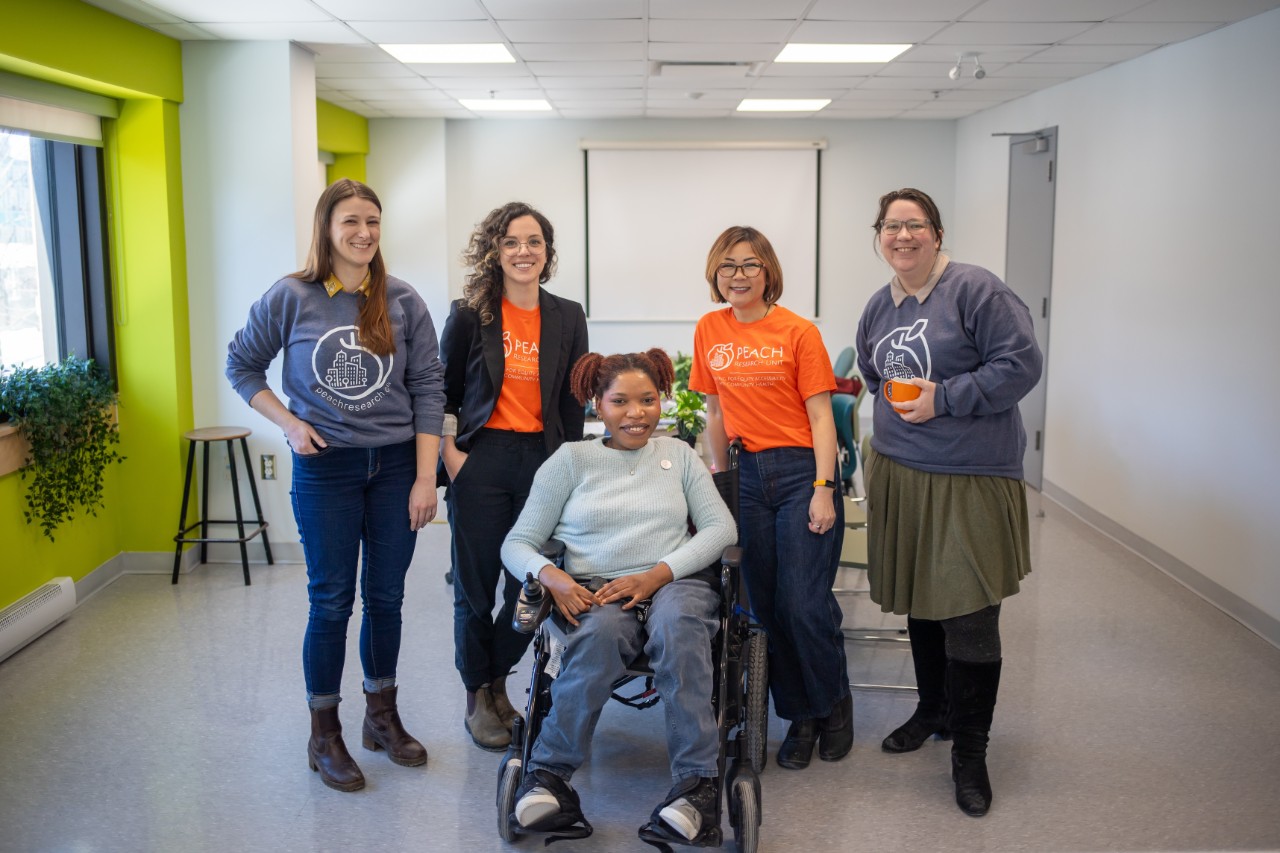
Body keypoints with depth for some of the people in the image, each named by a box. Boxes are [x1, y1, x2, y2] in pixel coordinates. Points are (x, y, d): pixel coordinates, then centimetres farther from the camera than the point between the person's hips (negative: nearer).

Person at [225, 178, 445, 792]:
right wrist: (288, 424, -5)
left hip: (396, 465, 2)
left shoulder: (402, 302, -1)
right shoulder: (291, 297, -3)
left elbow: (427, 388, 0)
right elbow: (241, 365, 8)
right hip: (324, 467, -2)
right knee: (332, 602, 4)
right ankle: (323, 735, 20)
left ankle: (382, 715, 29)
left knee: (385, 597, 11)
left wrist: (426, 477, -5)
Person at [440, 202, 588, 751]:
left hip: (542, 459, 3)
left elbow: (573, 402, 9)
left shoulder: (567, 317, 6)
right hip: (482, 460, -2)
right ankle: (477, 697, 23)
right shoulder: (470, 314, -1)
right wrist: (449, 453, -5)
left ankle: (496, 680, 30)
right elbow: (443, 393, 5)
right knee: (476, 585, 4)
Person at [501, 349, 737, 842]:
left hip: (676, 583, 1)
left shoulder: (677, 454, 18)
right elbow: (517, 543, 9)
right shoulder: (571, 459, 13)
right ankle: (549, 778, -26)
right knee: (600, 632, -36)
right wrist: (550, 576, -15)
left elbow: (721, 528, 7)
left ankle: (696, 782, -31)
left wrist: (657, 574, -9)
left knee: (676, 624, -36)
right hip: (595, 593, -1)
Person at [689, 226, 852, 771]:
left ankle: (835, 705, 19)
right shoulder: (709, 331, 8)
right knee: (766, 607, 7)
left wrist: (823, 489, -13)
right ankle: (799, 717, 22)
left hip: (801, 471, -4)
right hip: (748, 475, 4)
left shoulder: (798, 332, -5)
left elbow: (820, 416, -7)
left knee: (805, 604, -7)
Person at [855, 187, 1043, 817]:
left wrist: (944, 398, -17)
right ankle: (933, 710, 36)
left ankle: (968, 748, 10)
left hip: (970, 479, -6)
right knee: (917, 598, 16)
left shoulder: (975, 290, -10)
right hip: (898, 470, 7)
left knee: (969, 613, -5)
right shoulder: (879, 306, 13)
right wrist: (893, 404, 12)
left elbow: (1020, 364, -14)